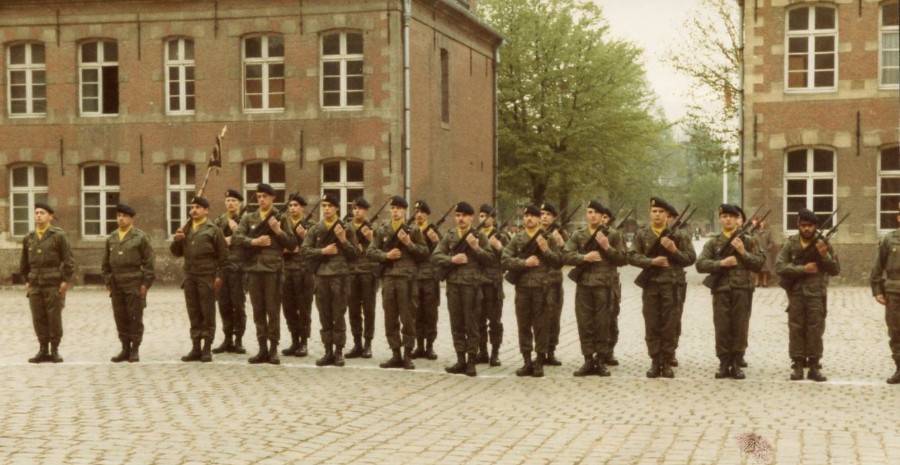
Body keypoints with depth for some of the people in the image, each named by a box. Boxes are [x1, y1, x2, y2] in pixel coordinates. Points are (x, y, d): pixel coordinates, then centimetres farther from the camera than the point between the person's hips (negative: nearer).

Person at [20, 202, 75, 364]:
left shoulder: (59, 235, -4)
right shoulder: (29, 238, 11)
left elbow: (68, 260, -6)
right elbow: (24, 262, 20)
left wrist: (66, 281, -11)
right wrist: (26, 281, 14)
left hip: (54, 285, -4)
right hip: (35, 285, 4)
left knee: (54, 318, -2)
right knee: (38, 318, 3)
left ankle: (54, 350, 7)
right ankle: (43, 350, 9)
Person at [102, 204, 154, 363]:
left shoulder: (141, 237, -2)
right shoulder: (111, 239, 12)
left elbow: (148, 262, -4)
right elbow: (105, 263, 16)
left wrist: (146, 283, -9)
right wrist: (108, 282, 9)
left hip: (135, 285, -4)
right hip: (117, 286, 5)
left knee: (135, 318, -1)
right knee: (120, 318, 7)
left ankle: (135, 350, 6)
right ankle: (125, 349, 14)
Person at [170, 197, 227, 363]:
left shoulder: (213, 230, -2)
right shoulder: (185, 230, 16)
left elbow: (223, 255, -4)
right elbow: (176, 252, 17)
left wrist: (219, 276, -10)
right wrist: (176, 240, -3)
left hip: (207, 277, -5)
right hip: (189, 277, 6)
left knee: (208, 314, -1)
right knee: (193, 314, 8)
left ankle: (207, 349, 4)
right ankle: (195, 348, 12)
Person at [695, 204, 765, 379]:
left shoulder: (748, 241, 9)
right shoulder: (713, 242, 9)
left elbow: (759, 263, 1)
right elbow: (700, 264, -1)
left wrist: (743, 252, -11)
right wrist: (721, 263, -14)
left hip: (742, 290, 0)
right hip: (721, 290, 0)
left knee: (740, 328, 1)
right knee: (722, 328, 0)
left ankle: (736, 365, 10)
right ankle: (724, 364, 9)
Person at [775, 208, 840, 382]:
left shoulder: (823, 244, 1)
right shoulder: (790, 243, 1)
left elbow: (836, 270, 0)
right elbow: (779, 266, -8)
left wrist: (824, 255, -16)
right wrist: (802, 269, -16)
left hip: (816, 294, 0)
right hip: (796, 294, 0)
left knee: (815, 331, 1)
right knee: (796, 330, 2)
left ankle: (814, 366, 7)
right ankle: (797, 366, 8)